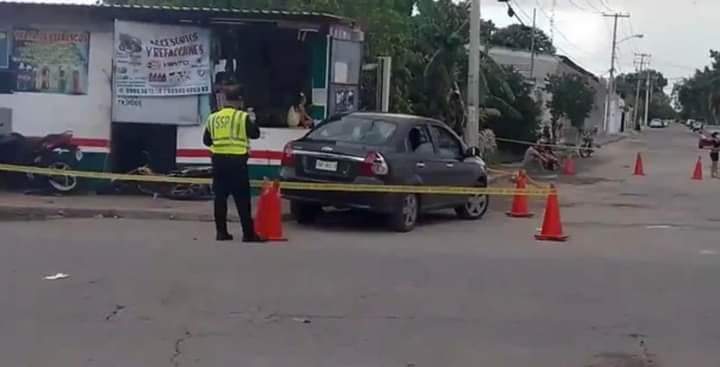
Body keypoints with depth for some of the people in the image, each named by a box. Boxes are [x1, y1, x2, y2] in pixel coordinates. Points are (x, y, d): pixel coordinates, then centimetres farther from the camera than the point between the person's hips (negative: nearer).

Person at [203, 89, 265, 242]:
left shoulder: (213, 118, 9)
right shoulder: (243, 117, -6)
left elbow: (207, 140, 14)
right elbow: (255, 134, 2)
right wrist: (252, 120, 19)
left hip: (219, 161, 4)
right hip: (237, 161, -4)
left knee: (220, 197, 9)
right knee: (242, 199, -2)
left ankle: (221, 232, 9)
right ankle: (248, 233, -1)